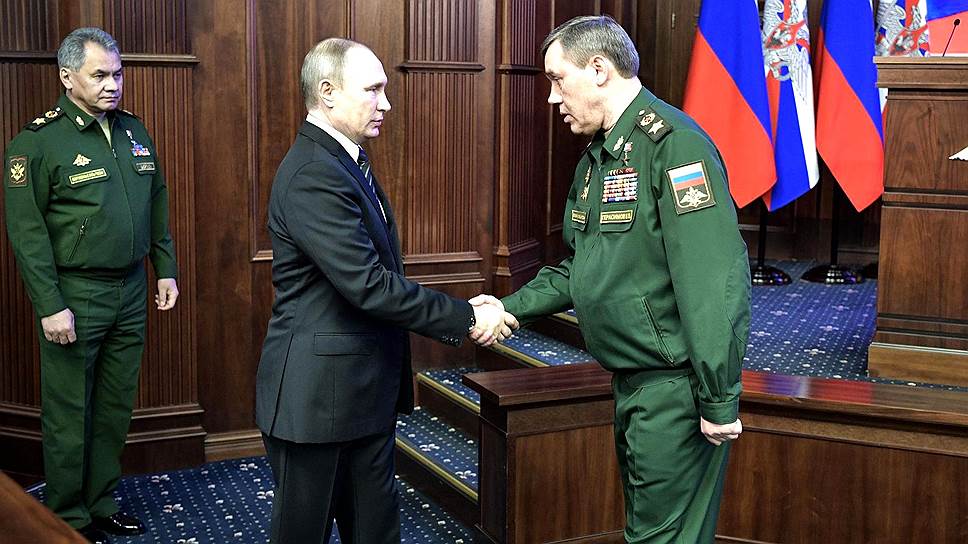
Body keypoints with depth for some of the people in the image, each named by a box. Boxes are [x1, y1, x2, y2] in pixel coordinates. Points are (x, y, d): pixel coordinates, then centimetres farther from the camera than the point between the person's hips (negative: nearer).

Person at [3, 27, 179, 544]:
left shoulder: (133, 131, 9)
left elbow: (157, 205, 16)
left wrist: (166, 269, 12)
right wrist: (50, 307, -16)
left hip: (131, 291, 6)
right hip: (74, 295, -6)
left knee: (115, 408, 14)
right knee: (69, 414, 5)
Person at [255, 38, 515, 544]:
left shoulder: (346, 160, 11)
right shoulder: (313, 176, -21)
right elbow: (368, 285, -26)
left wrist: (457, 316, 3)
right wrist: (467, 318, -18)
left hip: (366, 390, 9)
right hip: (319, 392, -9)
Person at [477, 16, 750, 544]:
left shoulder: (673, 144, -18)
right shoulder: (597, 156, 13)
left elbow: (712, 281, -24)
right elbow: (579, 270, 21)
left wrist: (719, 402, -24)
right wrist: (511, 307, 10)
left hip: (675, 383, -9)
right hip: (632, 380, 9)